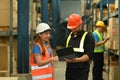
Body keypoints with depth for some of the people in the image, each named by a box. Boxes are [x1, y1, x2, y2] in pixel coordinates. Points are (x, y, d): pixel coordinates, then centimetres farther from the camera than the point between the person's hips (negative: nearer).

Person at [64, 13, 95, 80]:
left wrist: (77, 60, -30)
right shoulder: (69, 36, 15)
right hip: (69, 70, 6)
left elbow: (89, 55, -14)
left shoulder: (88, 36, -6)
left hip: (82, 72, -6)